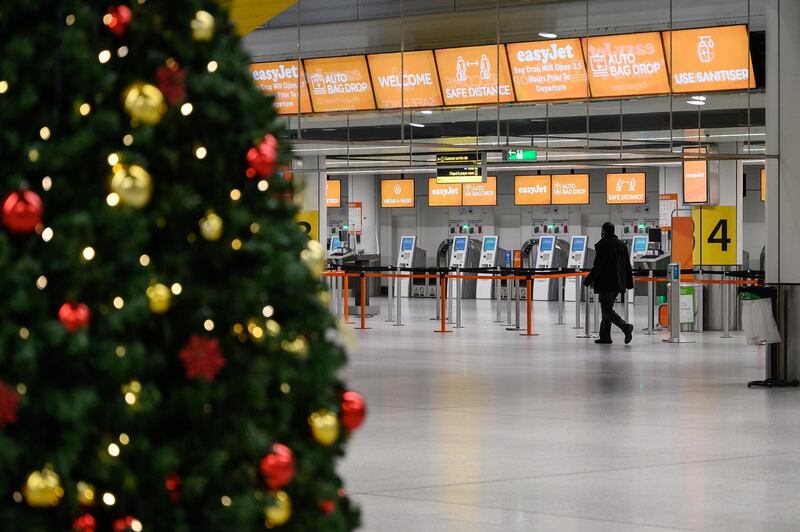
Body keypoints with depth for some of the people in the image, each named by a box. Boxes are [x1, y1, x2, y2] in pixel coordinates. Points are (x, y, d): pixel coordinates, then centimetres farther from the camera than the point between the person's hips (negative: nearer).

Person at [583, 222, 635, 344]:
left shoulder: (602, 245, -11)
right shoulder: (621, 245, 10)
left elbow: (598, 266, -15)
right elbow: (628, 265, 12)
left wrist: (588, 281, -6)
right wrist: (629, 283, 18)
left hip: (606, 283, -8)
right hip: (618, 283, 8)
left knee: (607, 310, -6)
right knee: (607, 309, 16)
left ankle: (626, 327, -25)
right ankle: (605, 336, 16)